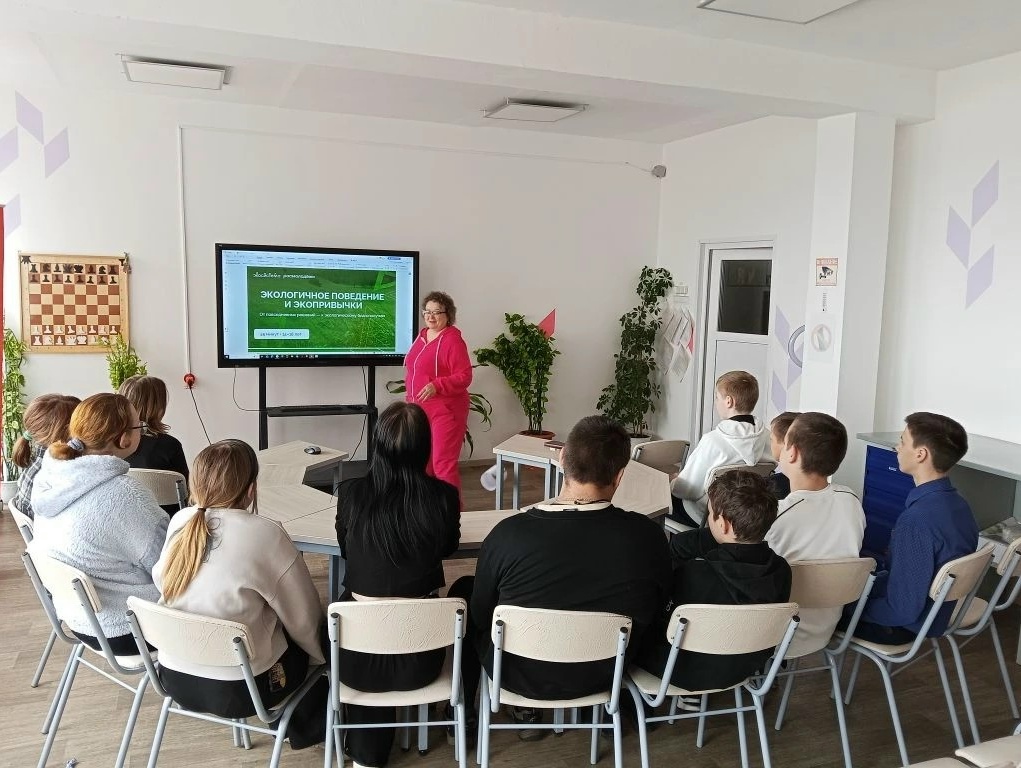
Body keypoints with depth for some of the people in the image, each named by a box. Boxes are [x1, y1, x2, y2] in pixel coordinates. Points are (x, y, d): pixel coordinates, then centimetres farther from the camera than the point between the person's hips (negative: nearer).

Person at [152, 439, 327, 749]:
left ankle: (295, 720, 43)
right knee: (317, 634, 21)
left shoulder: (179, 521, -8)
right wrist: (320, 655, 8)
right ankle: (309, 727, 42)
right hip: (236, 689, -5)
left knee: (278, 627, 27)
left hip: (174, 678, 6)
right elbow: (304, 617, -12)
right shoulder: (264, 534, -23)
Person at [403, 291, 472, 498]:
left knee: (443, 464, -7)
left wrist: (437, 386, -29)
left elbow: (464, 377, -17)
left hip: (445, 411, -8)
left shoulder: (452, 340, -13)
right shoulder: (422, 335, 11)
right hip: (419, 409, 8)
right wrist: (410, 398, 18)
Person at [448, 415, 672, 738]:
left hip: (519, 675, -2)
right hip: (603, 674, 3)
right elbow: (658, 604, -3)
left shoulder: (509, 533, -28)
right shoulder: (648, 536, -23)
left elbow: (481, 615, -11)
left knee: (463, 590, 23)